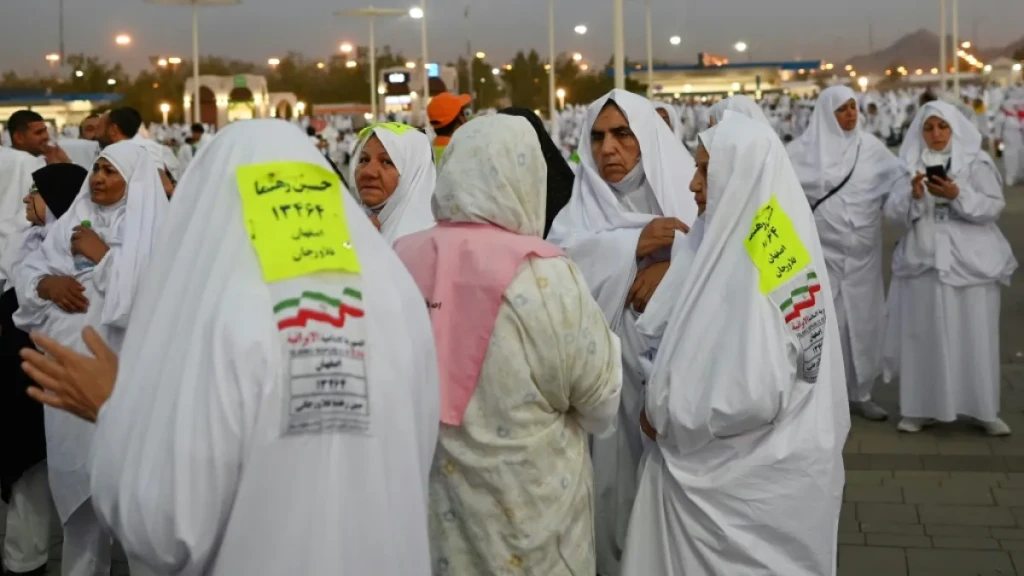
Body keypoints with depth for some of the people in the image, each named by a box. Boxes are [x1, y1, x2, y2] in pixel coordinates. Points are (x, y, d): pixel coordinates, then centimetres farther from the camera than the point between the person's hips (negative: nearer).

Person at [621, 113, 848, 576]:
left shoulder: (748, 267, -24)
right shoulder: (786, 247, 2)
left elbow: (753, 398, -28)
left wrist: (665, 417, -13)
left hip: (748, 478, -8)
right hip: (781, 461, 8)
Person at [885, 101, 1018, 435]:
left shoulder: (977, 162, 3)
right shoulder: (908, 164, 7)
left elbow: (993, 207, -5)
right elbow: (893, 212, 1)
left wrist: (958, 195, -19)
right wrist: (914, 196, -18)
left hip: (971, 261, -1)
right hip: (924, 260, 1)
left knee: (974, 336, 0)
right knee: (923, 335, 1)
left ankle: (983, 409, 10)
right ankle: (921, 408, 10)